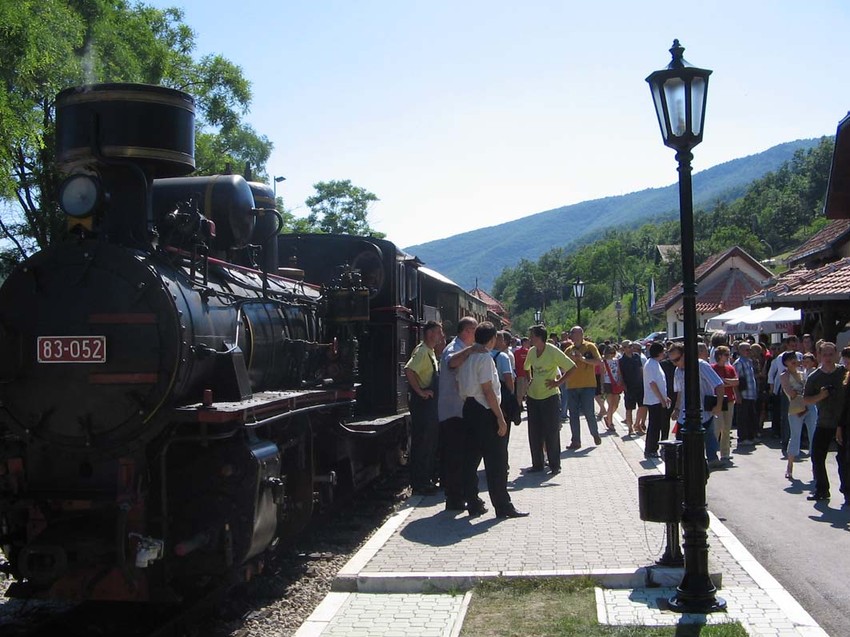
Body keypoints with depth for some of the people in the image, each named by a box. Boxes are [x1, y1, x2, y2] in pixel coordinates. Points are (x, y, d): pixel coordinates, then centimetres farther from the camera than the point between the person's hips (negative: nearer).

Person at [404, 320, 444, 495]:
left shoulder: (430, 352, 14)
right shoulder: (421, 351, -17)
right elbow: (409, 370, -31)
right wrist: (421, 392, -26)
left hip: (431, 402, 10)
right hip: (423, 402, -10)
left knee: (431, 441, 15)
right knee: (422, 443, -3)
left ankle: (426, 480, 25)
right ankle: (419, 485, 4)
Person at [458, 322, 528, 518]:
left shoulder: (467, 356, 11)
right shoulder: (485, 357, -14)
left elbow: (459, 385, 13)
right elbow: (488, 390, -18)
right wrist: (500, 417, -16)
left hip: (469, 409, 9)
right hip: (485, 412, -9)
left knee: (472, 458, 12)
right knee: (496, 460, -2)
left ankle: (473, 504, 17)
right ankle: (503, 506, 2)